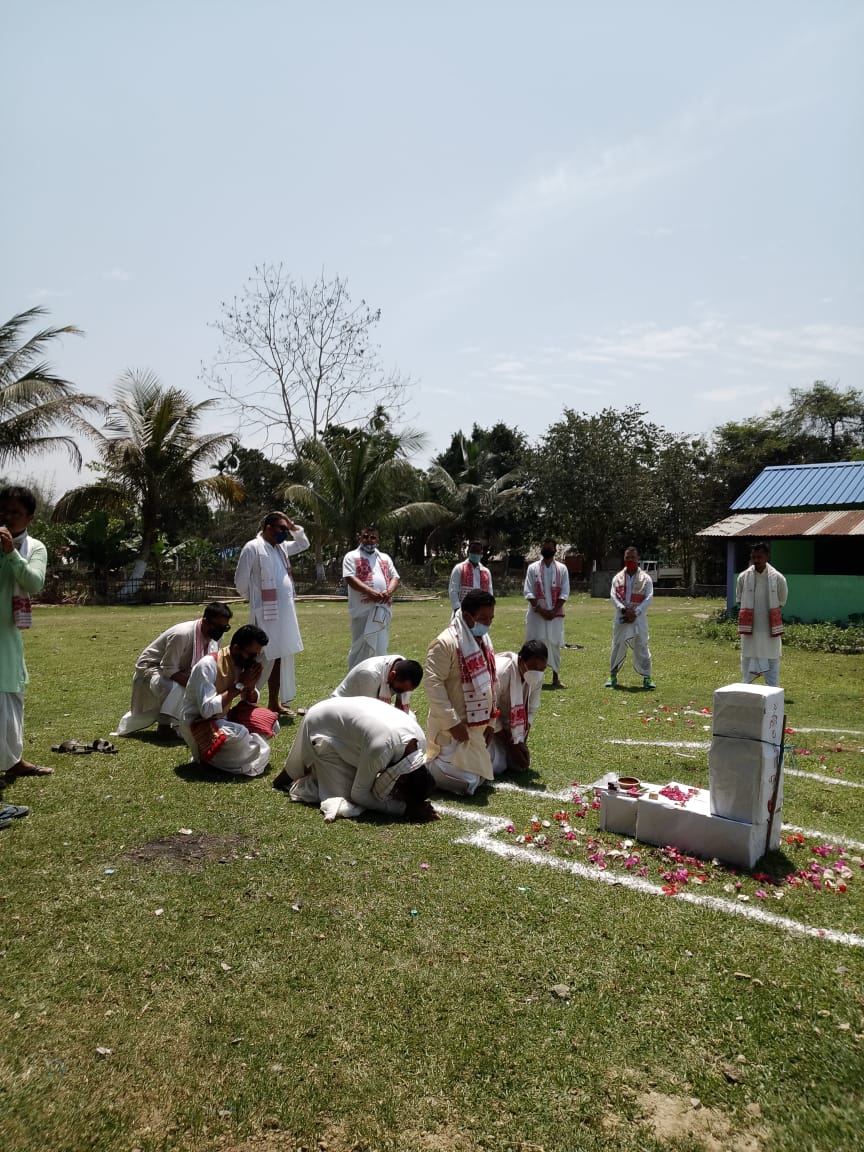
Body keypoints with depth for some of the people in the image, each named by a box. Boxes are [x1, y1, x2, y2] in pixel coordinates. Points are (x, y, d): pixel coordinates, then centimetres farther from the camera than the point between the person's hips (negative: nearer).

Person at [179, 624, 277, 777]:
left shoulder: (243, 663, -2)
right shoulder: (208, 665, -25)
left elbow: (251, 701, 9)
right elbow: (207, 710, -31)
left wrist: (250, 687, -15)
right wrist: (239, 686, -25)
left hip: (224, 719, 8)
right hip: (198, 723, -8)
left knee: (270, 721, -3)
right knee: (239, 735, -34)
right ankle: (211, 755, -5)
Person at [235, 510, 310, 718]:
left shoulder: (281, 547, 14)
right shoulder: (253, 548, -9)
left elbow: (304, 544, 29)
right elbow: (241, 580, -7)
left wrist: (293, 527, 13)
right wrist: (254, 599, 7)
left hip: (285, 612, 8)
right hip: (265, 613, -8)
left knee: (280, 658, 11)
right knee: (263, 659, -7)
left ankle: (274, 704, 20)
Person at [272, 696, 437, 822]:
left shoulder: (419, 742, -19)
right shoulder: (381, 748, -42)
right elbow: (359, 794, -26)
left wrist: (412, 803, -21)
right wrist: (405, 808, -30)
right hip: (321, 727, -7)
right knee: (342, 794, -13)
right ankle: (295, 784, 11)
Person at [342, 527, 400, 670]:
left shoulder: (385, 558, 21)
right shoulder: (352, 556, 4)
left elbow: (395, 577, 14)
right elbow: (350, 578, -10)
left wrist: (388, 591, -10)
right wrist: (370, 592, -23)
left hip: (383, 609, 6)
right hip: (363, 609, -5)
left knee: (381, 647, 12)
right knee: (362, 647, -7)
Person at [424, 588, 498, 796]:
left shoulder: (483, 640, 10)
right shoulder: (445, 643, -18)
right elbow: (433, 684, -22)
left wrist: (489, 721, 15)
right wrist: (453, 723, -23)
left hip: (476, 725, 9)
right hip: (453, 727, -9)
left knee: (478, 776, 14)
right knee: (465, 781, -12)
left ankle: (429, 762, 28)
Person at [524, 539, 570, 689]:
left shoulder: (562, 568, 4)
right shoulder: (533, 568, 3)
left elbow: (564, 593, 0)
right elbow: (528, 592, -2)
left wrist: (553, 611, -11)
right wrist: (540, 610, -12)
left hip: (555, 613, 1)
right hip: (536, 613, -1)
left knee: (555, 644, 3)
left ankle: (556, 677, 10)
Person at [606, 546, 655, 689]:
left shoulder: (645, 578, 4)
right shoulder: (617, 578, 9)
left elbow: (649, 597, -5)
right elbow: (613, 596, 0)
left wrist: (635, 612, -16)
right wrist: (624, 609, -18)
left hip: (639, 617, -1)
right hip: (621, 617, 1)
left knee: (641, 647, -1)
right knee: (618, 646, 5)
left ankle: (646, 677, 7)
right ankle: (613, 676, 17)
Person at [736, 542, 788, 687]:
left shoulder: (778, 578, -7)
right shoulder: (744, 577, -4)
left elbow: (781, 602, 7)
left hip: (770, 630, -1)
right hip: (749, 630, 1)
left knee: (772, 661, 7)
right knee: (747, 659, 9)